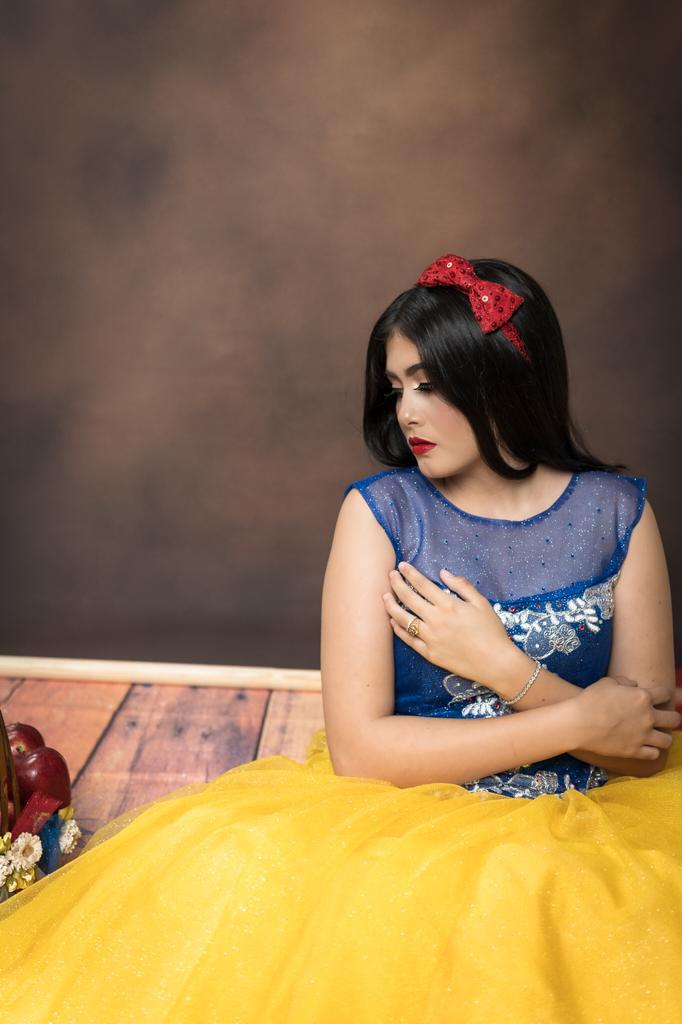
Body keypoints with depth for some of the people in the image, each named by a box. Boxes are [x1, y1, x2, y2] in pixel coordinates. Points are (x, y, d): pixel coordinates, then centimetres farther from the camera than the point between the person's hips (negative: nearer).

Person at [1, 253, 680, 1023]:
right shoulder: (379, 511, -5)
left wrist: (499, 664, -16)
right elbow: (358, 746, -13)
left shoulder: (619, 512, 0)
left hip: (593, 832, 2)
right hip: (410, 823, -1)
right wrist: (581, 719, -13)